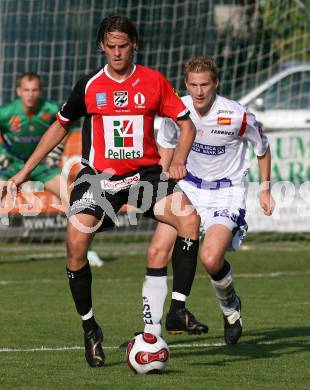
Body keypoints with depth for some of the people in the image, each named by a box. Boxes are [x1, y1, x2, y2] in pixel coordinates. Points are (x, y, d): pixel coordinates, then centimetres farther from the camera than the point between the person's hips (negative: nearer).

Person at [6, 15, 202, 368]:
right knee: (76, 241, -18)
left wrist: (179, 158, -13)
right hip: (99, 176, 0)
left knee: (189, 217, -25)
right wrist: (25, 171, 14)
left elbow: (186, 123, 7)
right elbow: (60, 126, 15)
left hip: (145, 173, 0)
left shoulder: (154, 82, 1)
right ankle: (89, 327, 1)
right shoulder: (89, 86, 3)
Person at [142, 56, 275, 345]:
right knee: (157, 251, -13)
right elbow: (167, 146, 13)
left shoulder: (237, 117, -19)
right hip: (189, 187, 4)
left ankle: (230, 305, 9)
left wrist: (265, 189, 6)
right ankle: (150, 332, -5)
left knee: (210, 259, -26)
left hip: (226, 194, -4)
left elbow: (262, 147, 1)